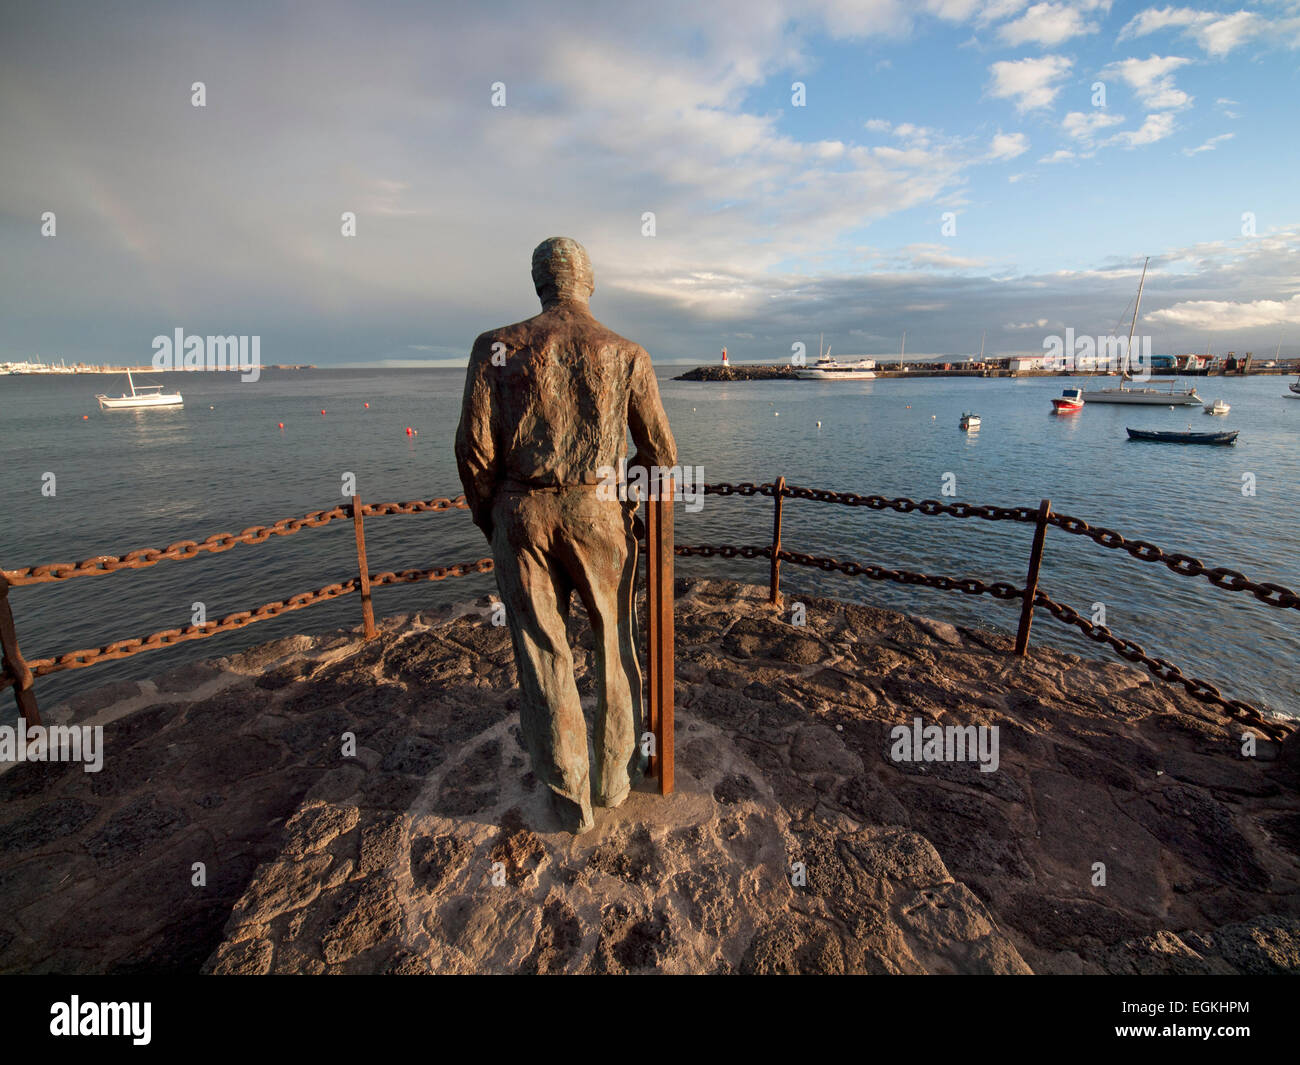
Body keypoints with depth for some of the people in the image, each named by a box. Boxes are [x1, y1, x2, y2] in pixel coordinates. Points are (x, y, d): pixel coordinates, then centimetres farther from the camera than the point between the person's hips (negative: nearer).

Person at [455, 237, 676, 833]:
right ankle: (616, 776, 32)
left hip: (522, 514, 0)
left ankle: (569, 799, 24)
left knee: (542, 654, 11)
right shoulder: (626, 354, 1)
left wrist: (486, 515, 9)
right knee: (614, 643, 19)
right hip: (599, 514, 1)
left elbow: (474, 445, -6)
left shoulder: (498, 347, -1)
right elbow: (661, 452, 3)